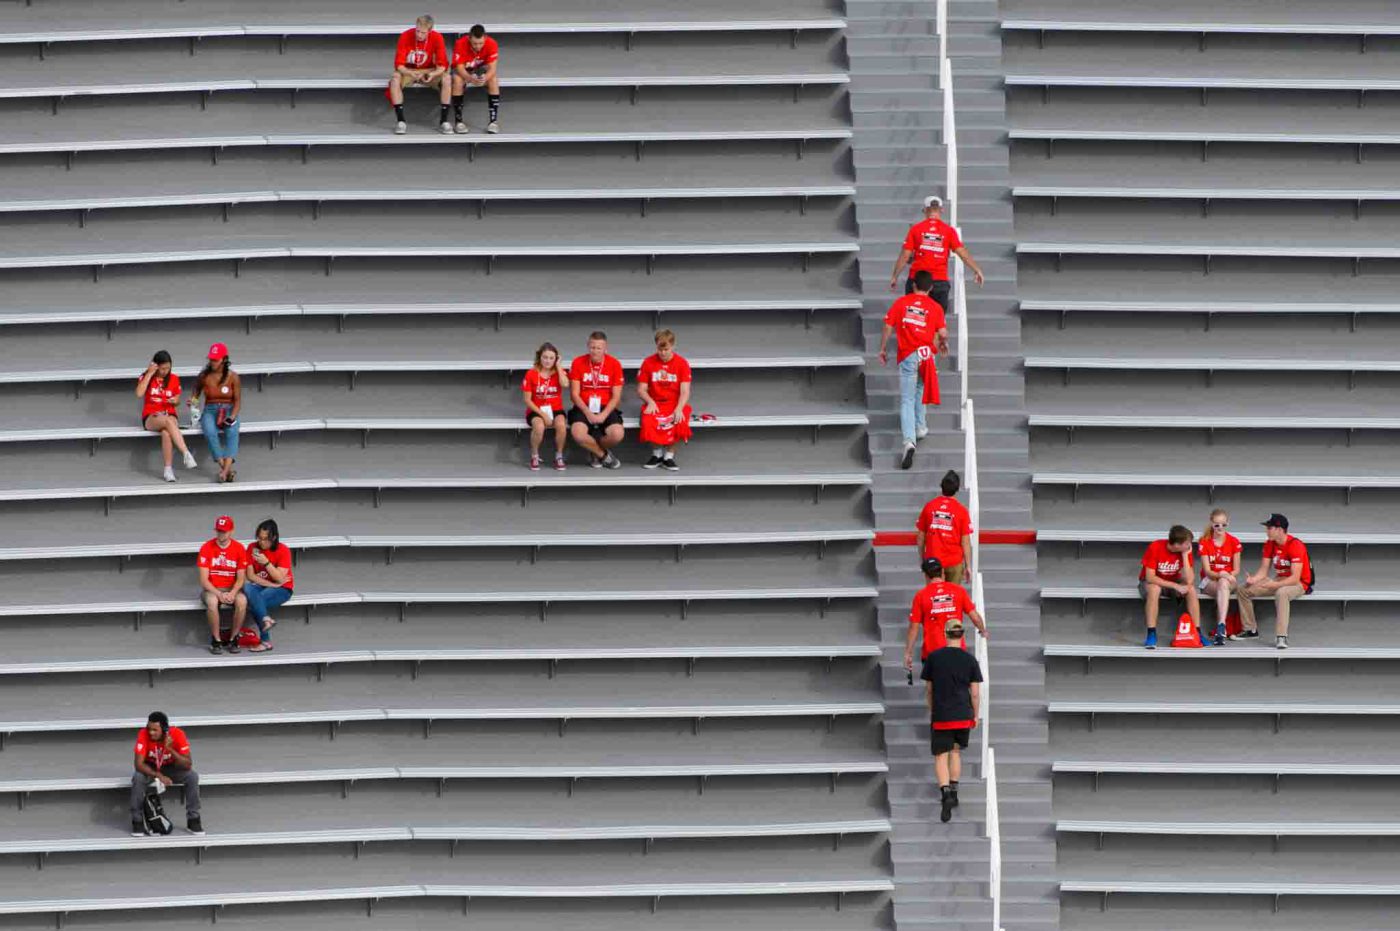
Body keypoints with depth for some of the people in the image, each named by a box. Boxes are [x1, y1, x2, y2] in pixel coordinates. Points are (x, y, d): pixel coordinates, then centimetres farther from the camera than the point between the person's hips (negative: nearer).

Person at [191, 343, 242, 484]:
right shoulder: (204, 376, 3)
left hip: (229, 411, -1)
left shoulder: (233, 377, -1)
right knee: (210, 433, -35)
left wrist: (232, 417, -18)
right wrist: (193, 400, 3)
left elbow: (238, 401, -2)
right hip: (210, 411, 1)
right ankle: (227, 470, -36)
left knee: (232, 432, -35)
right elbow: (197, 389, 24)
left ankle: (225, 471, -50)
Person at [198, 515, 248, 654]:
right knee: (212, 601, -37)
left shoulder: (239, 548, -2)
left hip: (232, 589, 1)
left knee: (242, 601, -32)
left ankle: (233, 640, -16)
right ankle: (216, 641, -20)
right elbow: (204, 580, -9)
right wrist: (219, 594, -22)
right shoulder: (207, 548, -7)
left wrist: (232, 593, -21)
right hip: (212, 589, -1)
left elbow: (240, 579, -1)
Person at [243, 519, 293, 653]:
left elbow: (280, 579, -16)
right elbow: (250, 576, -4)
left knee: (253, 602, -32)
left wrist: (266, 562, -26)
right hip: (260, 587, 4)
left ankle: (265, 641, -23)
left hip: (281, 590, -4)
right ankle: (266, 619, -39)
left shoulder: (283, 550, -11)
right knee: (247, 588, -33)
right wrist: (272, 584, -14)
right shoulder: (252, 548, -1)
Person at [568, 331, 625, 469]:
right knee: (578, 434, -32)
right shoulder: (578, 363, -1)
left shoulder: (614, 365, 0)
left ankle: (595, 451, 9)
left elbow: (616, 397, 0)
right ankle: (603, 455, 0)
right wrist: (588, 414, -15)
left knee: (617, 435, -28)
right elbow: (574, 394, -2)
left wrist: (603, 415, -15)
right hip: (583, 408, -1)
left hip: (606, 409, 1)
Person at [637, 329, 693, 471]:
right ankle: (656, 453, -8)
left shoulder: (681, 363, -1)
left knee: (680, 421, -34)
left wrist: (679, 409, -24)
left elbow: (685, 391, -7)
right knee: (649, 421, -33)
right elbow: (641, 389, 3)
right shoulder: (648, 362, 3)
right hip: (655, 403, 1)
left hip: (675, 404, -1)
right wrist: (650, 402, -17)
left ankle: (669, 456, -13)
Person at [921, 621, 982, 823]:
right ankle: (953, 792, 24)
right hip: (963, 715, 2)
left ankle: (946, 793, -21)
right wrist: (975, 715, 11)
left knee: (941, 756, 0)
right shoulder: (970, 660, -4)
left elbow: (928, 689, 4)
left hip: (940, 715, -2)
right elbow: (975, 693, -3)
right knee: (956, 751, 21)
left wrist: (931, 710, 19)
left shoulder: (933, 658, -4)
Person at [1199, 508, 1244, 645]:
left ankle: (1221, 626, -53)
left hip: (1229, 579, 0)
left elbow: (1236, 570, 1)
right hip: (1209, 581, 0)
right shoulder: (1205, 542, -2)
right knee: (1222, 586, -36)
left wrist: (1227, 576, -20)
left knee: (1223, 584, -37)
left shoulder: (1234, 541, 0)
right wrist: (1219, 574, -27)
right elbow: (1207, 570, -7)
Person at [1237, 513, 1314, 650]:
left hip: (1299, 584, -8)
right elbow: (1263, 570, 3)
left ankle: (1281, 637, -42)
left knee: (1281, 593, -42)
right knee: (1243, 590, 0)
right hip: (1279, 581, 8)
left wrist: (1273, 585, -37)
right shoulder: (1270, 544, 1)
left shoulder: (1295, 545, -22)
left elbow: (1295, 578, -27)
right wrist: (1253, 579, -20)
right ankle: (1250, 629, 7)